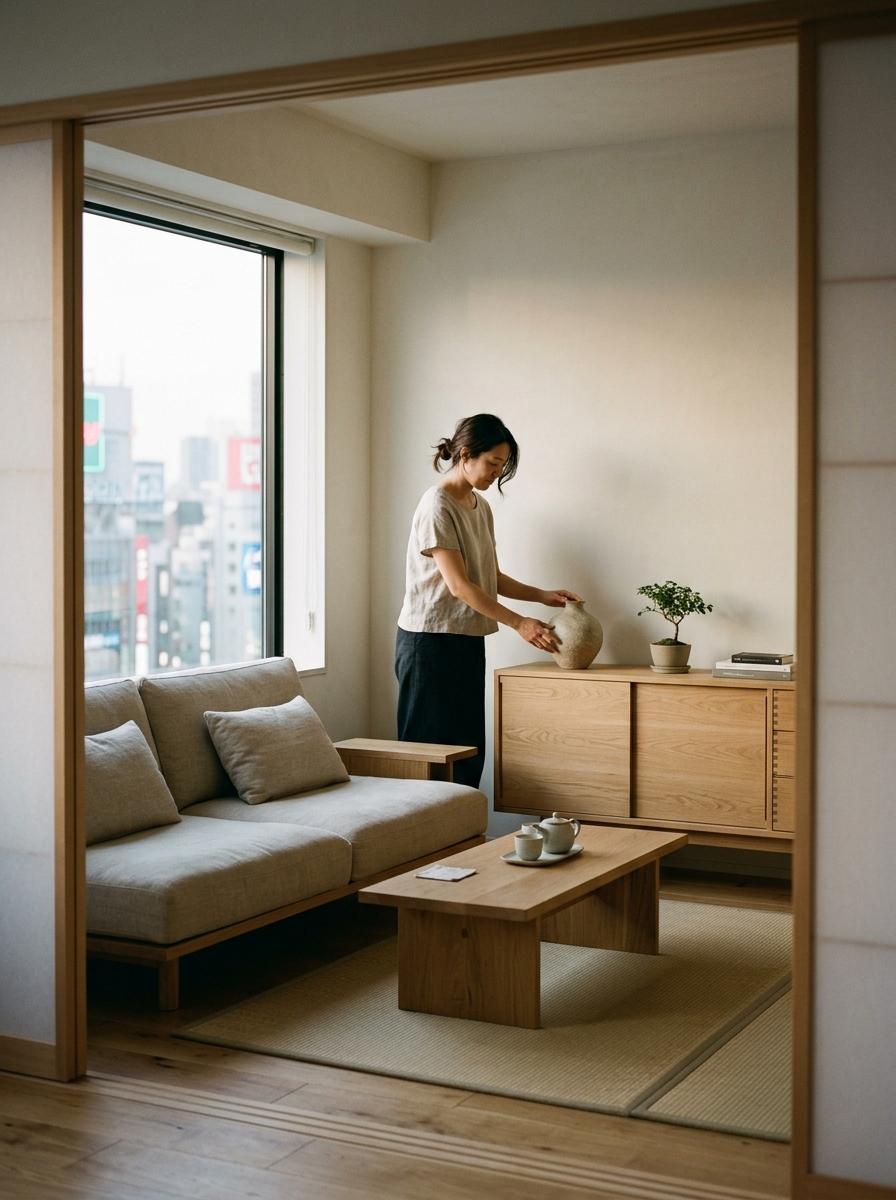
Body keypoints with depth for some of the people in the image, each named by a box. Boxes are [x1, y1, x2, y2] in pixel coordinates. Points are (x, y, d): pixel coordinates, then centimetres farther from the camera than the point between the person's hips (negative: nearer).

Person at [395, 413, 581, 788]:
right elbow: (458, 585, -20)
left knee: (468, 750, 7)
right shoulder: (437, 506, -14)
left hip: (468, 641, 9)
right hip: (430, 641, -9)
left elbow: (492, 578, 16)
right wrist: (518, 623, -21)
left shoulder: (480, 506, 13)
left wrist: (543, 596, 2)